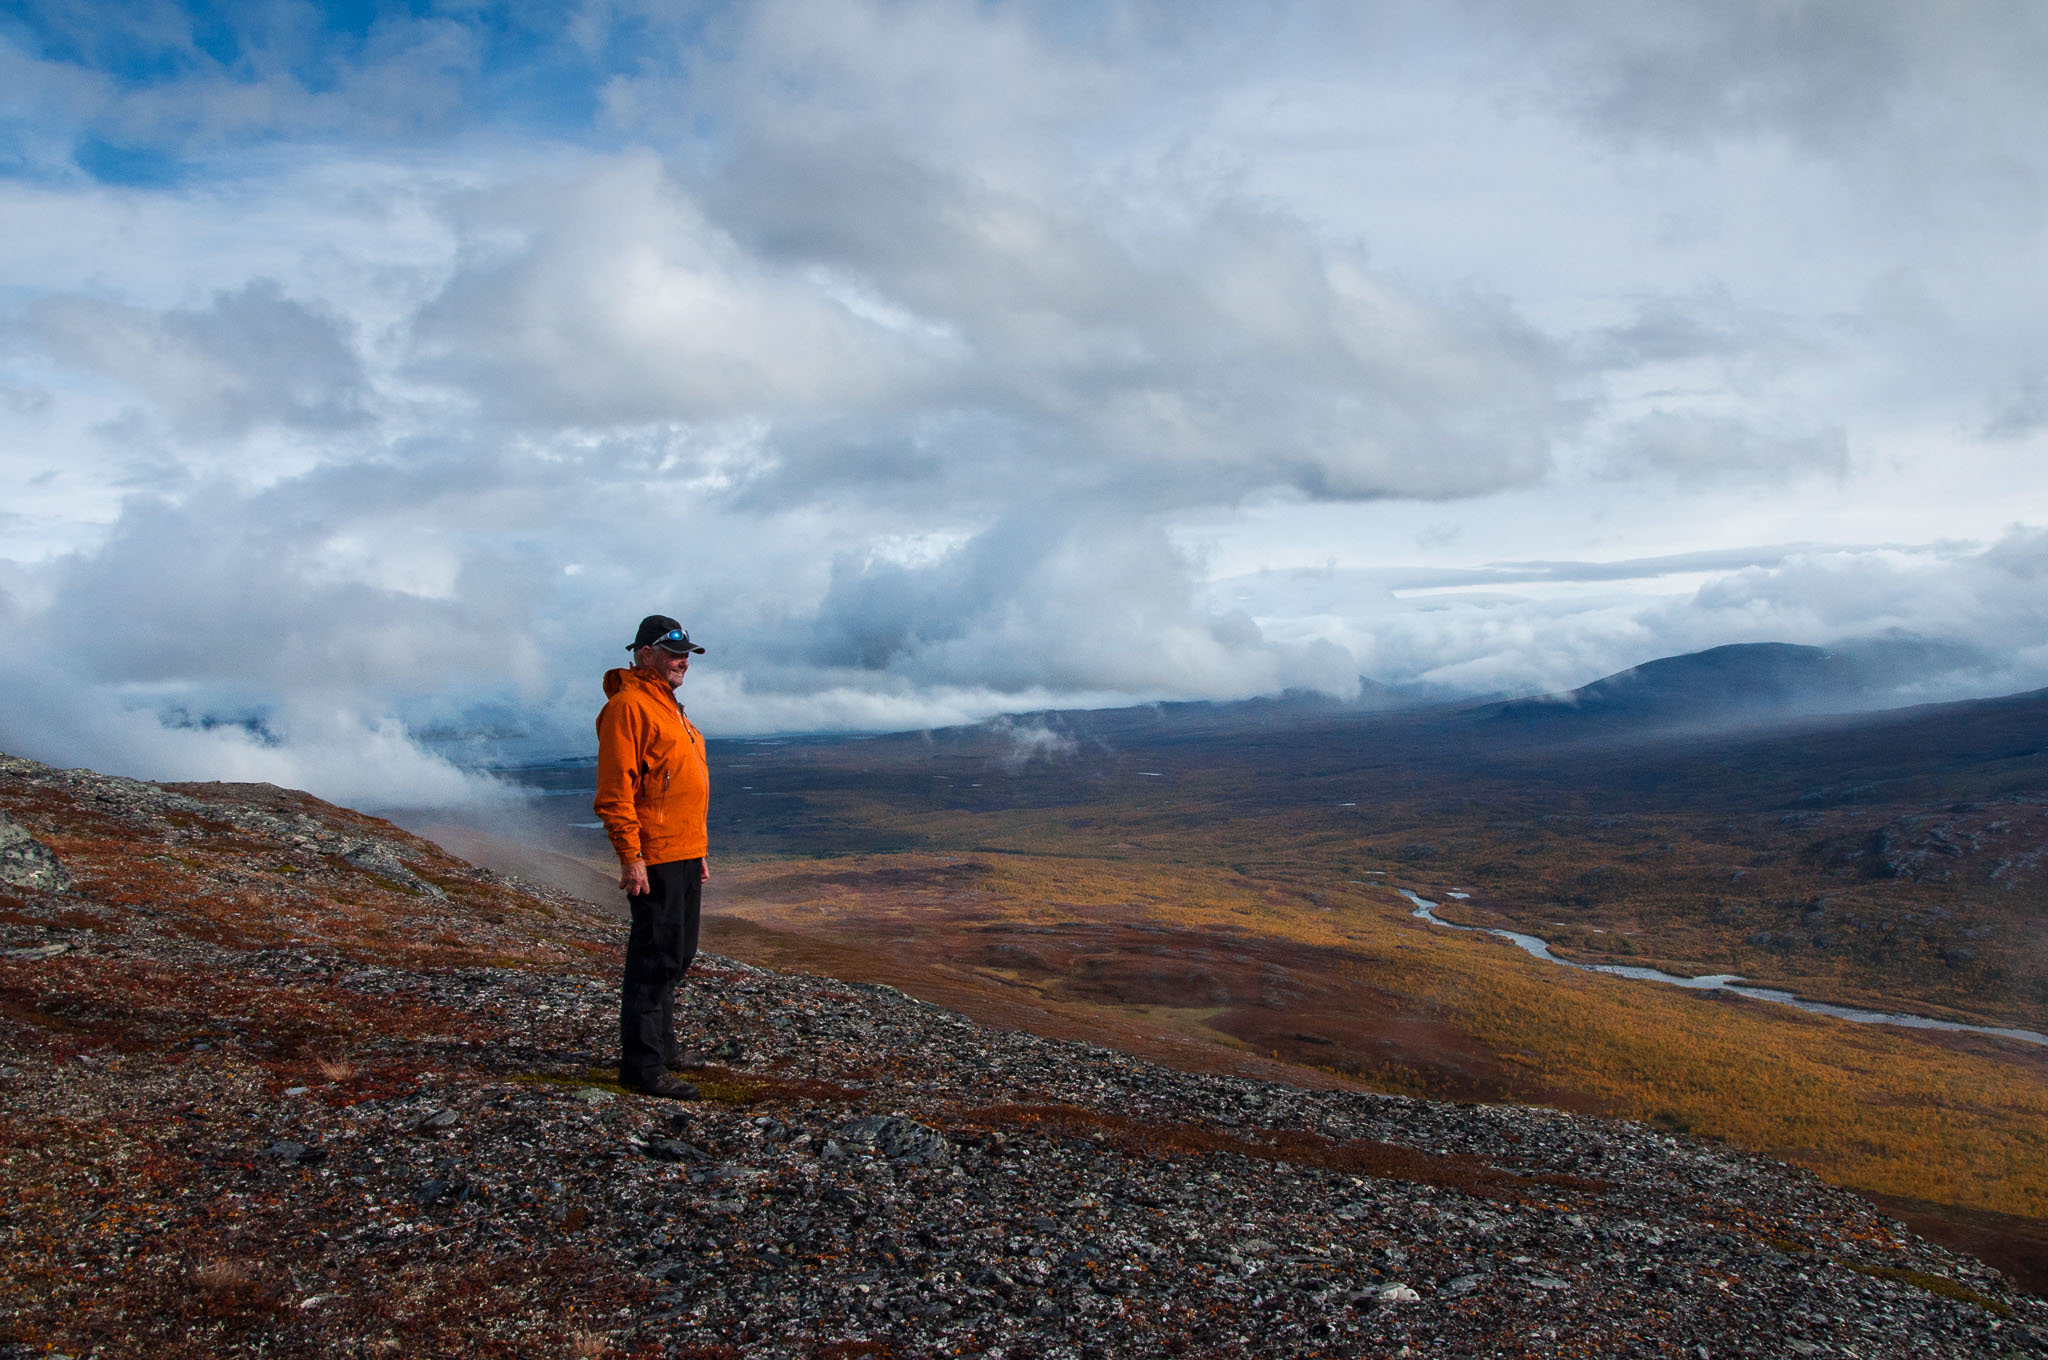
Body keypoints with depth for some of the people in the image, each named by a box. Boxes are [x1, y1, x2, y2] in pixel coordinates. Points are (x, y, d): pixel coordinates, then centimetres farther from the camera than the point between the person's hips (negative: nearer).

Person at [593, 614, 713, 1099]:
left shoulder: (668, 706, 20)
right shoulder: (628, 705, -11)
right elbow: (615, 789, -18)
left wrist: (700, 850, 23)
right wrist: (630, 855, -22)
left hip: (685, 856, 10)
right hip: (654, 859, -10)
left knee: (678, 955, 16)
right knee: (655, 958, -7)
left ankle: (661, 1045, 28)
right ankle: (642, 1065, -2)